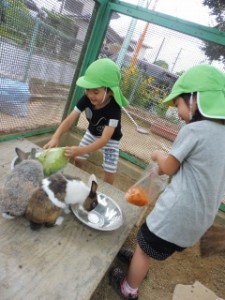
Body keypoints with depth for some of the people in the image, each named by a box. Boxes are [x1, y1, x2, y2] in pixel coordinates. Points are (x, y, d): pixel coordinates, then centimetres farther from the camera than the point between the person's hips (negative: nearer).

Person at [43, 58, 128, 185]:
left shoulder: (114, 109, -40)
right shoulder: (86, 99, -27)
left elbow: (104, 139, -46)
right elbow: (70, 119, -31)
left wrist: (81, 150, -59)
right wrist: (56, 137, -49)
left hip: (110, 138, -4)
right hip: (92, 132, 4)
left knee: (109, 171, -8)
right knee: (78, 160, 7)